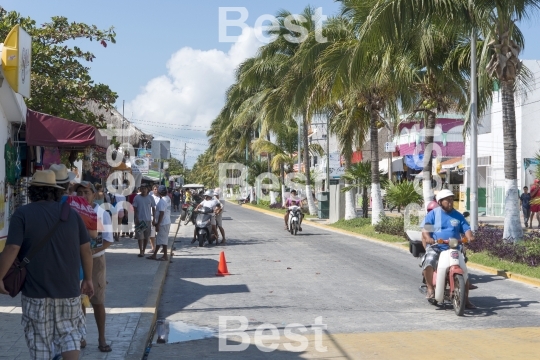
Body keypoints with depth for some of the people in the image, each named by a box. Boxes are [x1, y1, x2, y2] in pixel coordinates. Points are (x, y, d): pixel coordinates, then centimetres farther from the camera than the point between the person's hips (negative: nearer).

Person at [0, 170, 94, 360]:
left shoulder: (22, 214, -5)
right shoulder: (71, 213, 4)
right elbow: (85, 249, 6)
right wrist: (88, 278, 14)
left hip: (36, 289, -2)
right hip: (68, 288, 3)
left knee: (40, 340, 10)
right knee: (69, 334, 14)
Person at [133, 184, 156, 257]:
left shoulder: (150, 198, 3)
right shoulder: (137, 198, -1)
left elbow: (153, 208, 8)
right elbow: (135, 209, 0)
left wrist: (154, 218, 2)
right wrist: (136, 219, -7)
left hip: (148, 220, 2)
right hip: (139, 220, -2)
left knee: (146, 236, 7)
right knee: (140, 236, -5)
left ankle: (144, 250, 19)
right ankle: (141, 251, -3)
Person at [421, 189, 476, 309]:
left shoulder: (458, 216, 14)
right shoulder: (433, 214, 4)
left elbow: (466, 229, 8)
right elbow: (425, 229, -5)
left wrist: (470, 237, -15)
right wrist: (428, 238, -27)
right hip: (435, 247, -3)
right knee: (429, 262, -33)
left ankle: (465, 299, 10)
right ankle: (430, 288, -14)